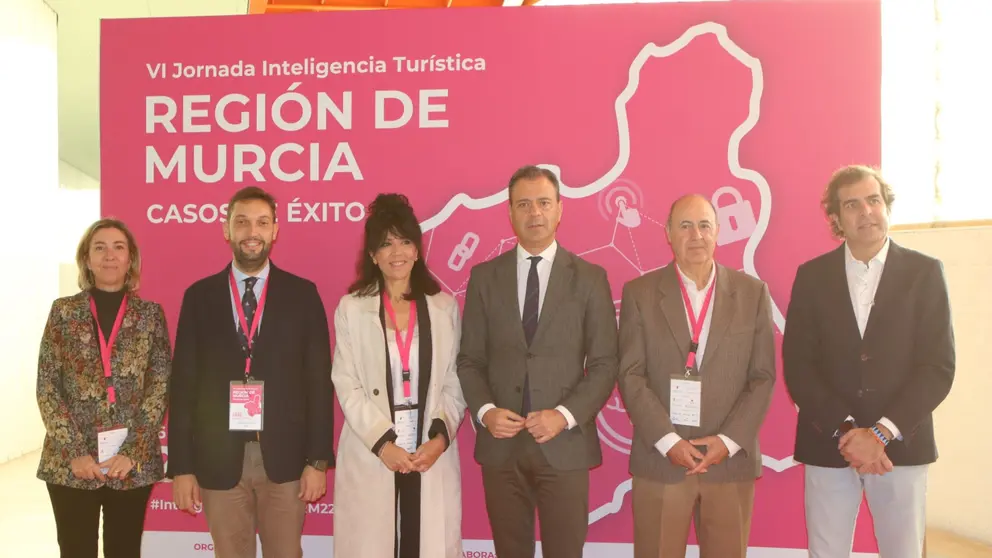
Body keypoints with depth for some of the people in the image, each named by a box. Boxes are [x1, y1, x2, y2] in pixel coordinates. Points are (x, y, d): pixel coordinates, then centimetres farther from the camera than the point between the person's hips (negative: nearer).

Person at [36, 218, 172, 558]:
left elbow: (161, 387, -2)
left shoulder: (150, 313, 3)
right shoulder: (64, 311, 3)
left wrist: (133, 452, -11)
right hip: (71, 463, 0)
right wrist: (74, 451, -10)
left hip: (133, 464, 0)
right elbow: (47, 388, 0)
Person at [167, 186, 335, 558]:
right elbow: (184, 384, 3)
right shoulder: (199, 297, 4)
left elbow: (319, 381, 0)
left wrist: (318, 459, -5)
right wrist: (181, 466, -1)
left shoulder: (302, 294, 2)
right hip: (219, 458, 1)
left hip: (284, 457, -1)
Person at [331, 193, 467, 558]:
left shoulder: (445, 307, 7)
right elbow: (346, 386, -2)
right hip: (371, 455, -1)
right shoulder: (351, 308, 3)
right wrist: (382, 442, -12)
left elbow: (454, 381, 6)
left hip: (432, 455, 1)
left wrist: (441, 437, -9)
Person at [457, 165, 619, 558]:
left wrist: (565, 415, -14)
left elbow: (604, 363, -2)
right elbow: (470, 359, 6)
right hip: (500, 445, 2)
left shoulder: (590, 278, 1)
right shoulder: (484, 277, 5)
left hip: (565, 445, -1)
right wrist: (485, 411, -10)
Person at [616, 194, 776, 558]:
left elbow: (763, 377, 2)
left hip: (732, 460, 1)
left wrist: (730, 440, -9)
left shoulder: (753, 293, 5)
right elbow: (630, 375, -3)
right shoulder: (640, 293, 2)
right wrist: (667, 441, -13)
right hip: (658, 461, -1)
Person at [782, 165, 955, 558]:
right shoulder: (812, 276, 2)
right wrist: (845, 431, -13)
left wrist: (881, 433, -14)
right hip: (827, 446, 1)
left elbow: (938, 366, -5)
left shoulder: (925, 272, 1)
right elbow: (797, 366, -2)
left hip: (900, 446, 0)